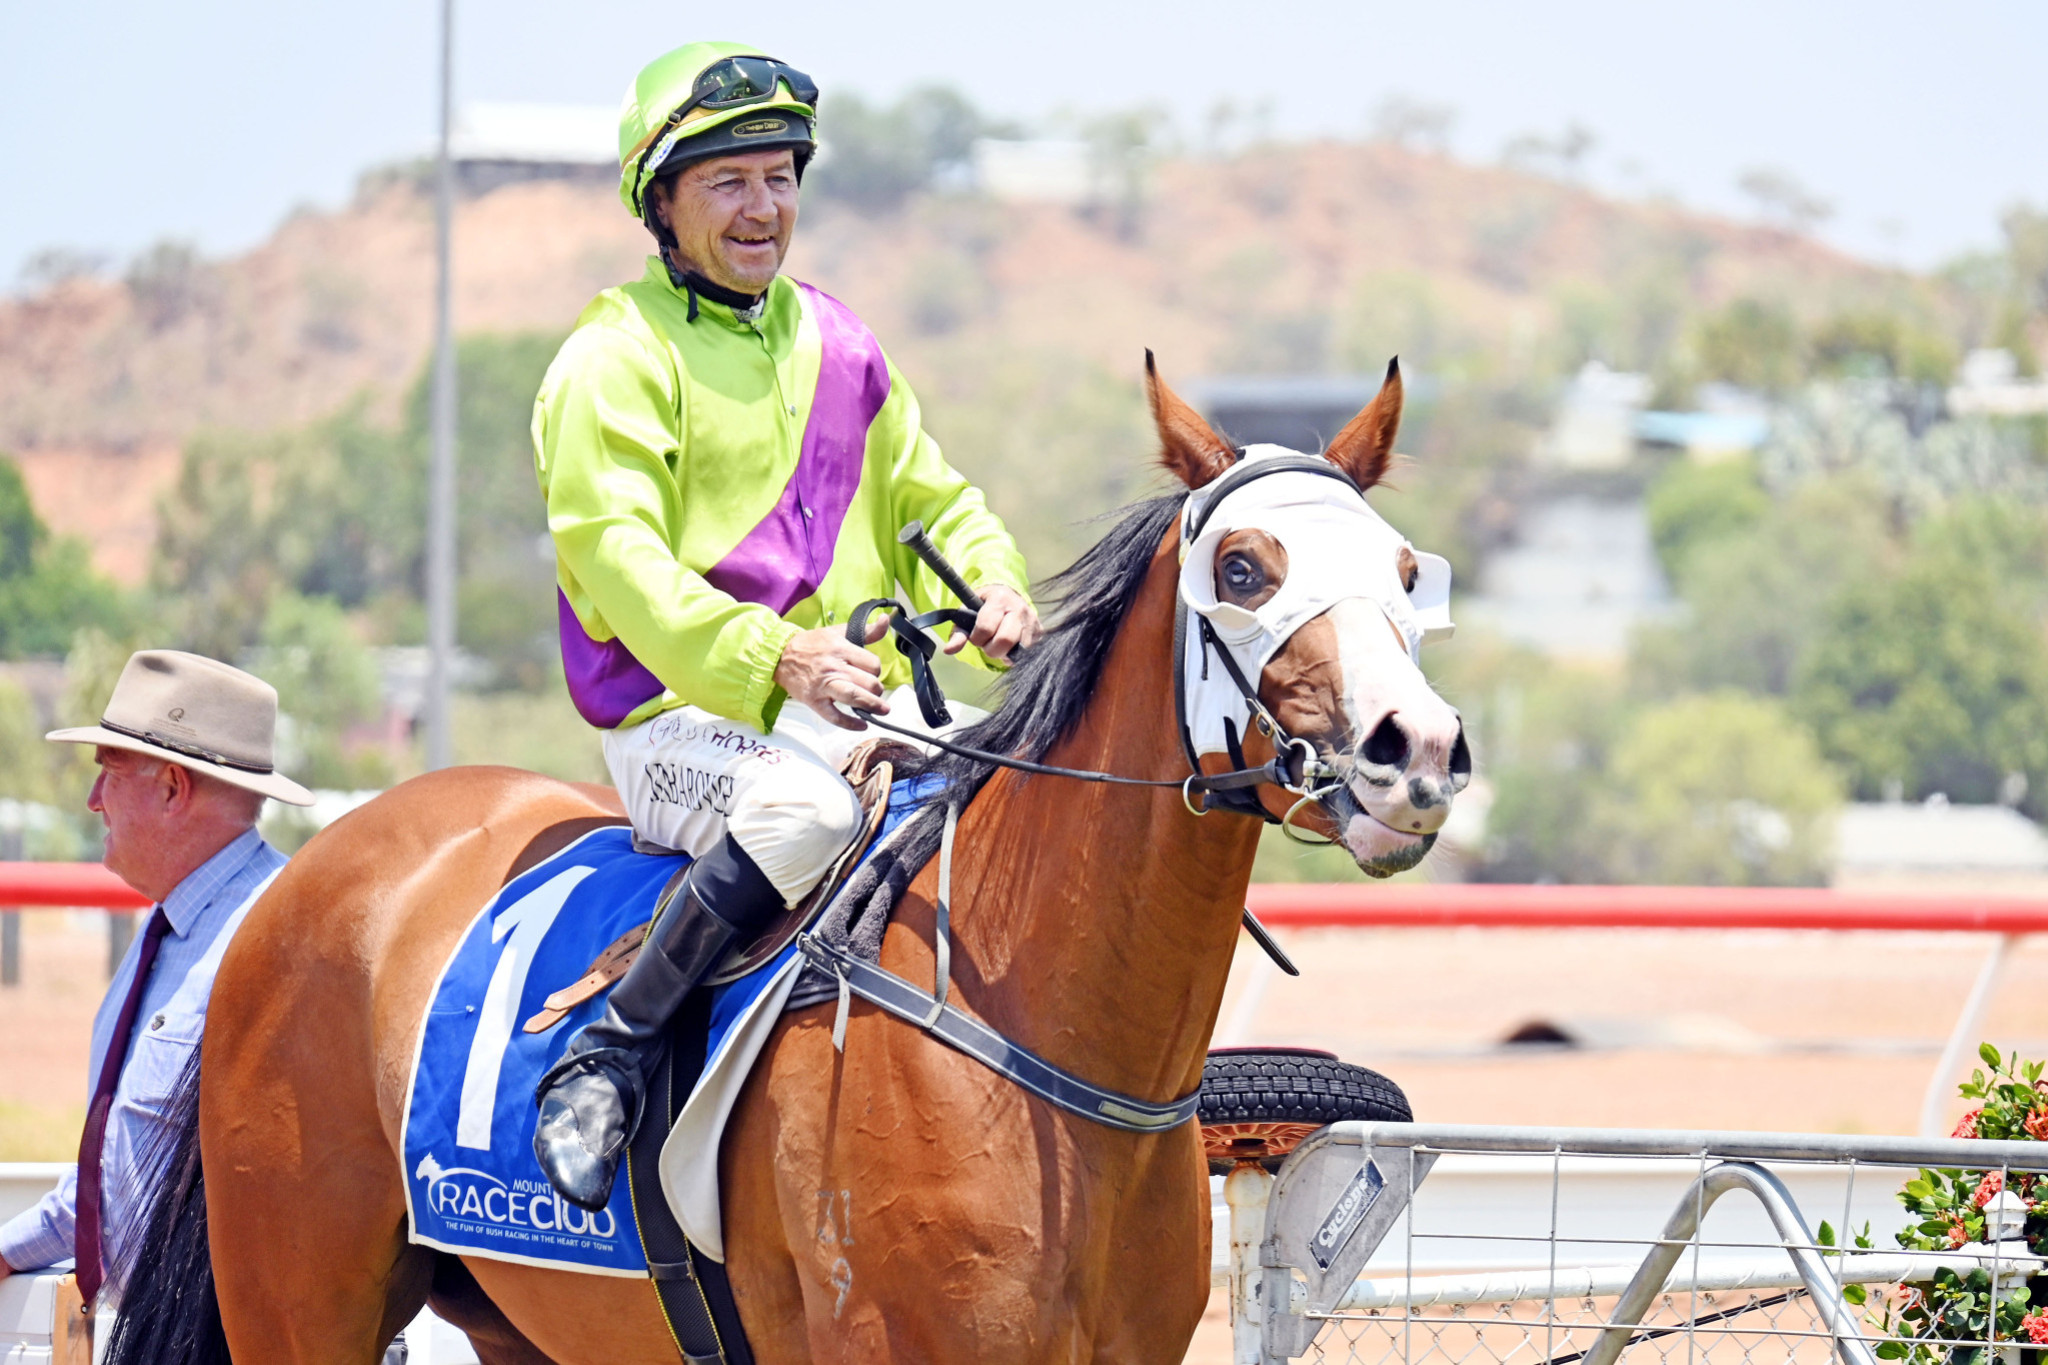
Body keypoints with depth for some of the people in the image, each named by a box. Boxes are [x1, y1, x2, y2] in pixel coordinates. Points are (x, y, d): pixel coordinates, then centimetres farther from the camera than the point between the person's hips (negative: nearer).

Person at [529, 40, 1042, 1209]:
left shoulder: (837, 345, 18)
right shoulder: (615, 362, -3)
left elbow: (928, 501, 25)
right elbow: (618, 560, -16)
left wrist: (996, 591, 1)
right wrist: (770, 657, -31)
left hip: (864, 704, 6)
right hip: (683, 719, -6)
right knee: (808, 801, -38)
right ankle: (605, 1057, -26)